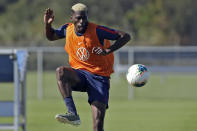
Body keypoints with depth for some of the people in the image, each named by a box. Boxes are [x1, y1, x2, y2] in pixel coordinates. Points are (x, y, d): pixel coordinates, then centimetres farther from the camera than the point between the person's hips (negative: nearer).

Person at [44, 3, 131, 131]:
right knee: (61, 71, -32)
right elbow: (51, 36, 22)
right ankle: (73, 114, -38)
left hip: (99, 77, -3)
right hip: (80, 74, 4)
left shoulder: (97, 31, -14)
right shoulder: (67, 29, 1)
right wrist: (47, 24, 1)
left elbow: (126, 36, -15)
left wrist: (108, 50, -29)